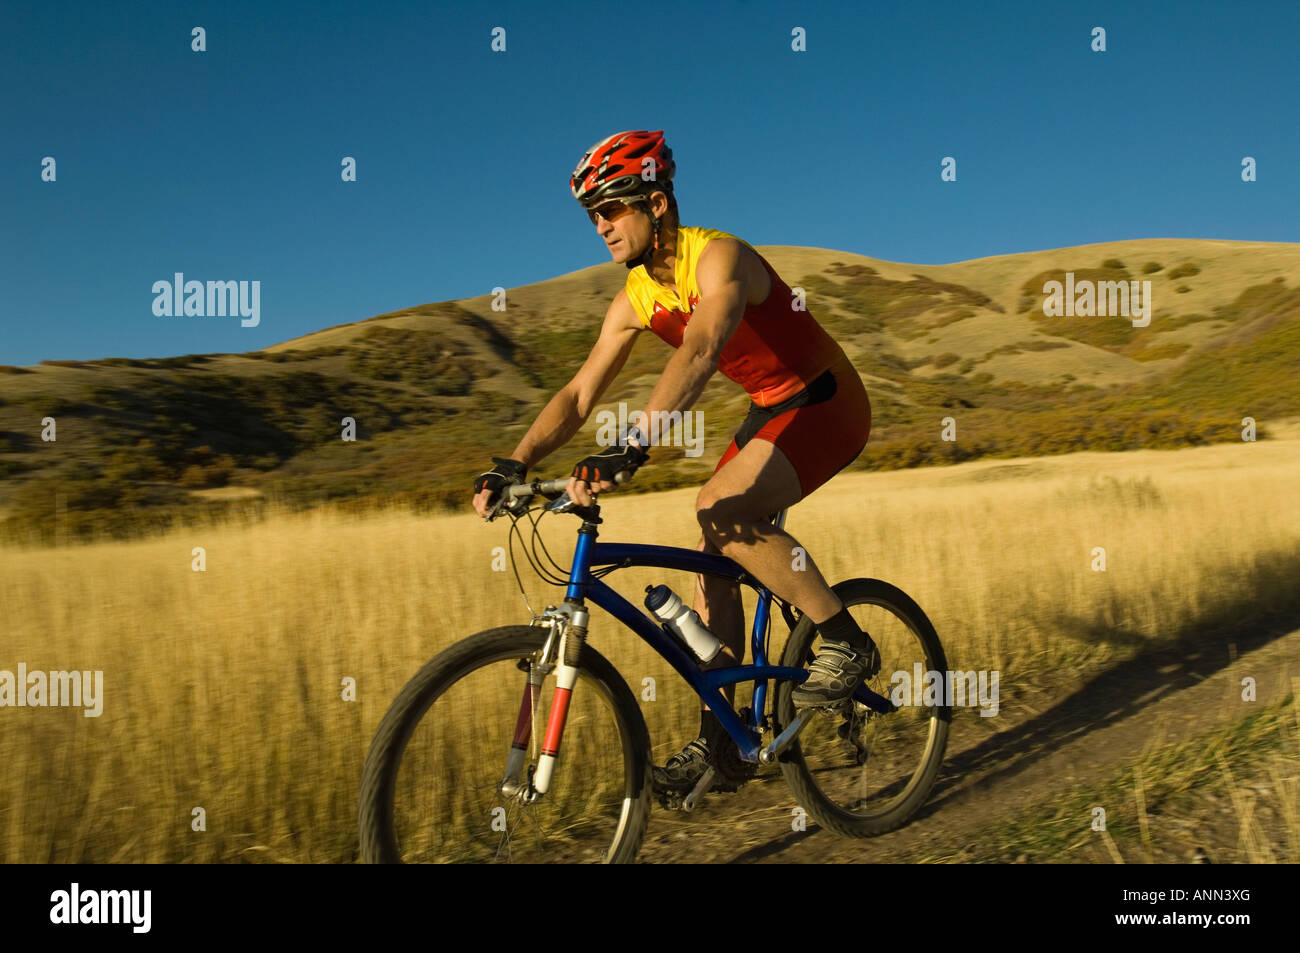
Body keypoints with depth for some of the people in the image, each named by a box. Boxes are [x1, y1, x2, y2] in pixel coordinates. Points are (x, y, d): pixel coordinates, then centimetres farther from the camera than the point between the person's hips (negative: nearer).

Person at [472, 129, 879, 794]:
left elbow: (702, 349, -42)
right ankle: (716, 743, 8)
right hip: (769, 410, 8)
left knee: (719, 510, -29)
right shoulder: (634, 300, 0)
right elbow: (579, 394, -3)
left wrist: (632, 446, -53)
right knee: (713, 559, 0)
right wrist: (514, 464, -17)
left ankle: (844, 642, -11)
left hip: (827, 403, -8)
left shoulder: (718, 257, -23)